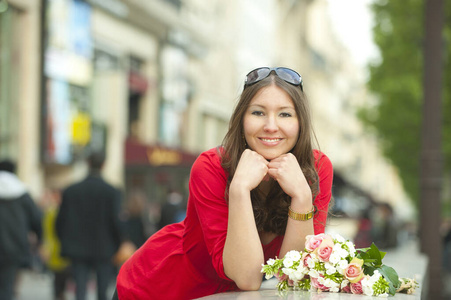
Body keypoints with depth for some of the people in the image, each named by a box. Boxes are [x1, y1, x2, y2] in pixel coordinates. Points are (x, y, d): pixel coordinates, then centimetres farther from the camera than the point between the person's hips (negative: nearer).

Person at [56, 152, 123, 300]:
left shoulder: (70, 191, 2)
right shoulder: (112, 192, -7)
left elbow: (60, 221, 3)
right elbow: (115, 220, -10)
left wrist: (65, 246, 14)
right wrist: (119, 247, 2)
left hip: (78, 250, 2)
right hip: (104, 250, -2)